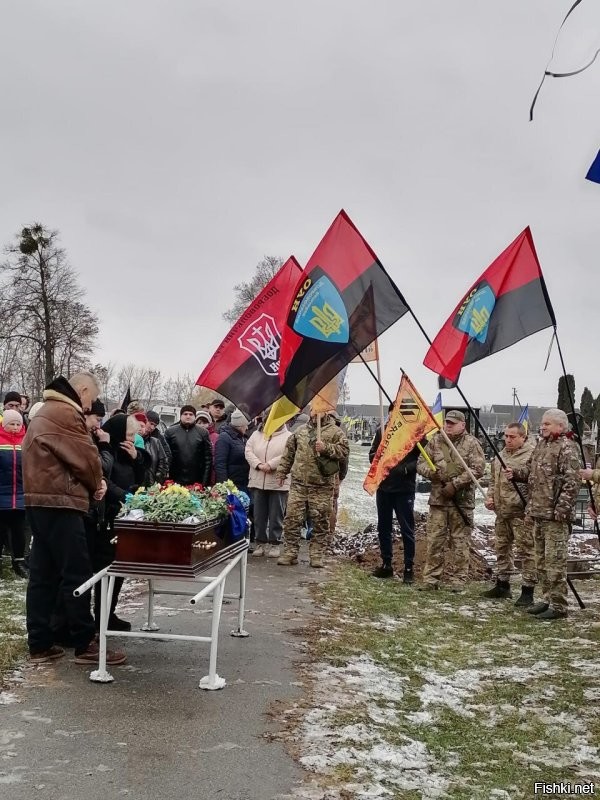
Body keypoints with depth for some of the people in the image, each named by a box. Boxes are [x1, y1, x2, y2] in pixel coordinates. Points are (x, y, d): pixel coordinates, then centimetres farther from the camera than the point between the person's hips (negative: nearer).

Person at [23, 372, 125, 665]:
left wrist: (90, 484, 6)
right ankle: (85, 645, 2)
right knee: (77, 574, -4)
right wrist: (96, 485, 6)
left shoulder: (46, 412, 21)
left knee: (43, 575, 11)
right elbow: (85, 458, -13)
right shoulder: (65, 414, -12)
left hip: (40, 501, 10)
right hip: (59, 502, -10)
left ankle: (39, 644, 15)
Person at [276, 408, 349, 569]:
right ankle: (290, 551, 9)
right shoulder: (300, 432, 14)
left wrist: (326, 448, -19)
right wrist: (282, 471, 16)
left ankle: (316, 554, 14)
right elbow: (288, 453, 19)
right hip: (298, 484, 3)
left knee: (320, 521, 3)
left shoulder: (335, 432, 1)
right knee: (292, 518, 0)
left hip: (322, 486, -3)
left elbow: (344, 450, -8)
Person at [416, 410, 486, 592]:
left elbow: (478, 468, -11)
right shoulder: (435, 441, 8)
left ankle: (460, 579, 13)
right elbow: (421, 462, 10)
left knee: (461, 541, 4)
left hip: (462, 500, -3)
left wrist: (455, 483, -16)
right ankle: (431, 577, 12)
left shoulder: (471, 443, -2)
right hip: (438, 498, 3)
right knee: (434, 540, 5)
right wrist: (430, 471, -12)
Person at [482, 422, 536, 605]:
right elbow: (493, 480, 25)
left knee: (526, 550, -4)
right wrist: (490, 496, 12)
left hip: (521, 511, -8)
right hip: (501, 510, 8)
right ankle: (502, 585, 29)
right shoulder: (501, 455, 16)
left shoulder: (531, 454, -10)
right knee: (501, 547, 16)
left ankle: (527, 591, 3)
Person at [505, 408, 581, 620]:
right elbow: (532, 471, 24)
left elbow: (572, 482, -18)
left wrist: (562, 509, -22)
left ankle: (559, 606, 3)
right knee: (541, 559, 16)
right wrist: (516, 473, 5)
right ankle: (548, 599, 26)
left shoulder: (566, 448, -12)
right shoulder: (541, 445, 15)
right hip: (538, 513, 9)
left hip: (555, 515, -9)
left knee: (555, 560, -5)